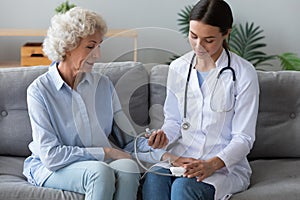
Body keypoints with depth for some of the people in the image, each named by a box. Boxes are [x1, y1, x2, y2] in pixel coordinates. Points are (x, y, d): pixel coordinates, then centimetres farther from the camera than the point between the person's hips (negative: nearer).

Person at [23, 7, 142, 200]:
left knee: (128, 167, -29)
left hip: (102, 163, 4)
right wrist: (105, 153, -17)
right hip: (52, 168, -4)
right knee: (100, 172, -35)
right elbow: (51, 155, -16)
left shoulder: (103, 84, 5)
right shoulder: (39, 90, -10)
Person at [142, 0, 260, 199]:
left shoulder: (243, 73, -6)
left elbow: (244, 138, -6)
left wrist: (213, 164, -22)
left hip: (226, 164, -3)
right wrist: (164, 135, -9)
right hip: (180, 158, 4)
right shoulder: (178, 68, 8)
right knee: (153, 179, -30)